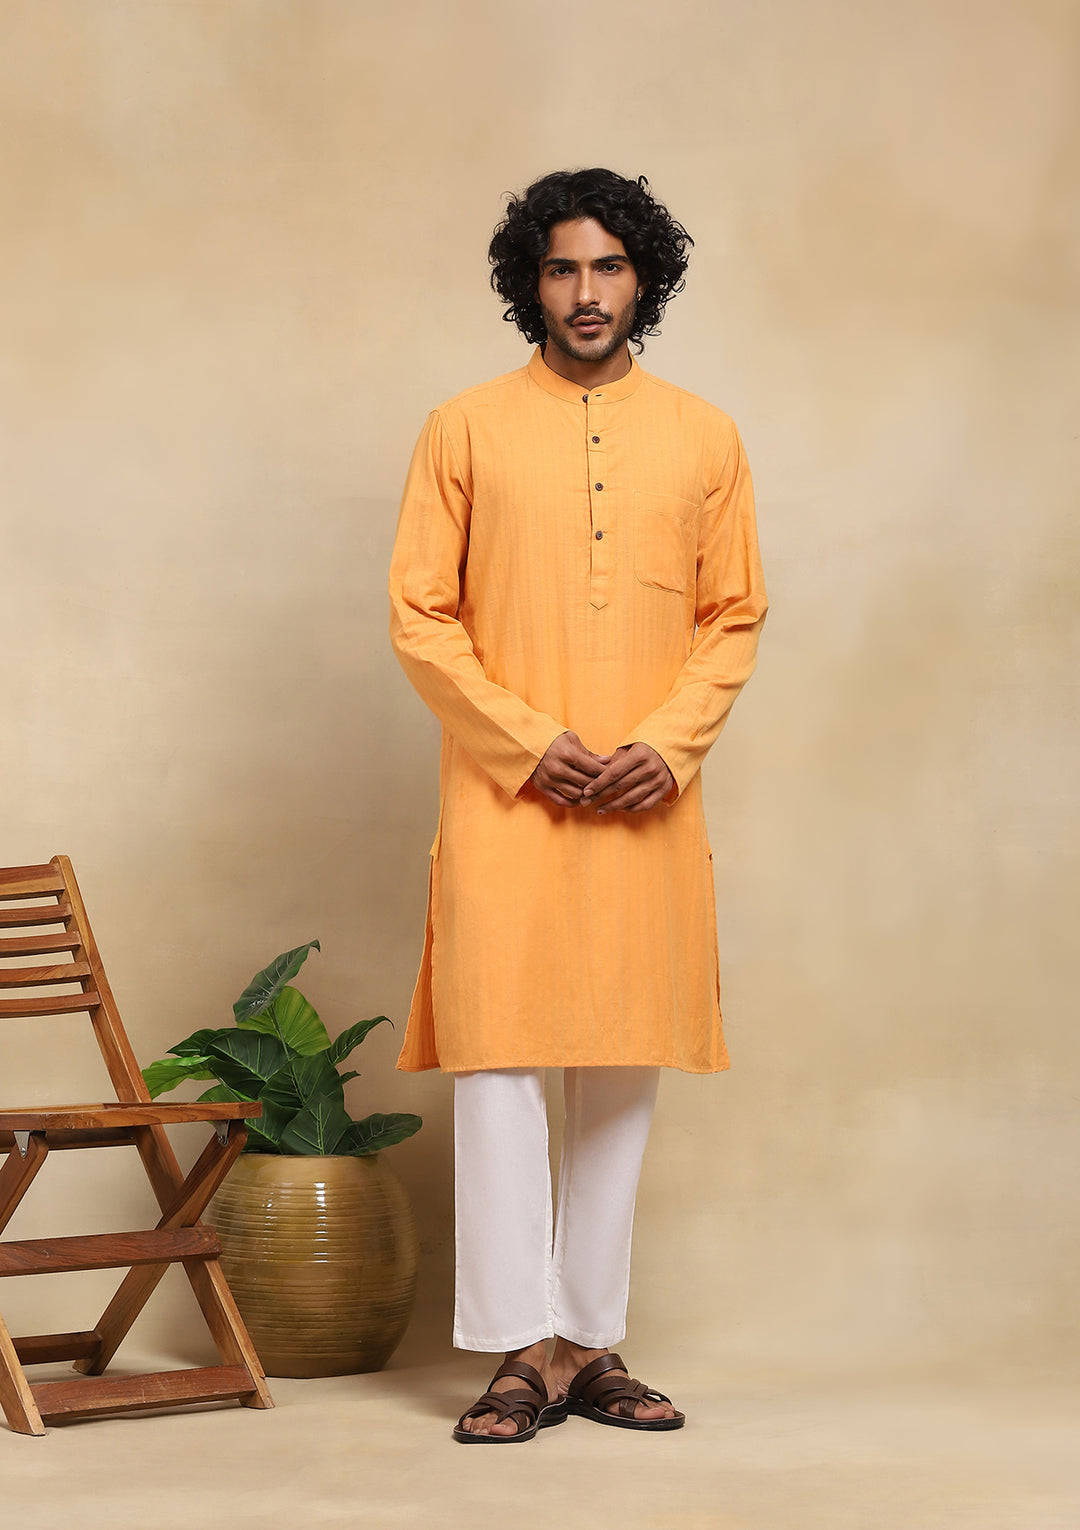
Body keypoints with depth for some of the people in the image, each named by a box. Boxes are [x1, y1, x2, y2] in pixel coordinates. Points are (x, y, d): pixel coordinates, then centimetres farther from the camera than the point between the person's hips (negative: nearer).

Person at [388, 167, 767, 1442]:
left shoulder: (703, 439, 9)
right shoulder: (465, 430, 3)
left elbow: (733, 618, 9)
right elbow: (418, 618, 0)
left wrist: (668, 746, -7)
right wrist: (532, 744, -10)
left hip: (648, 806, 2)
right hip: (503, 799, -2)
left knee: (623, 1072, 6)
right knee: (499, 1061, -7)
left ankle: (594, 1344, 16)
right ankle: (528, 1348, 0)